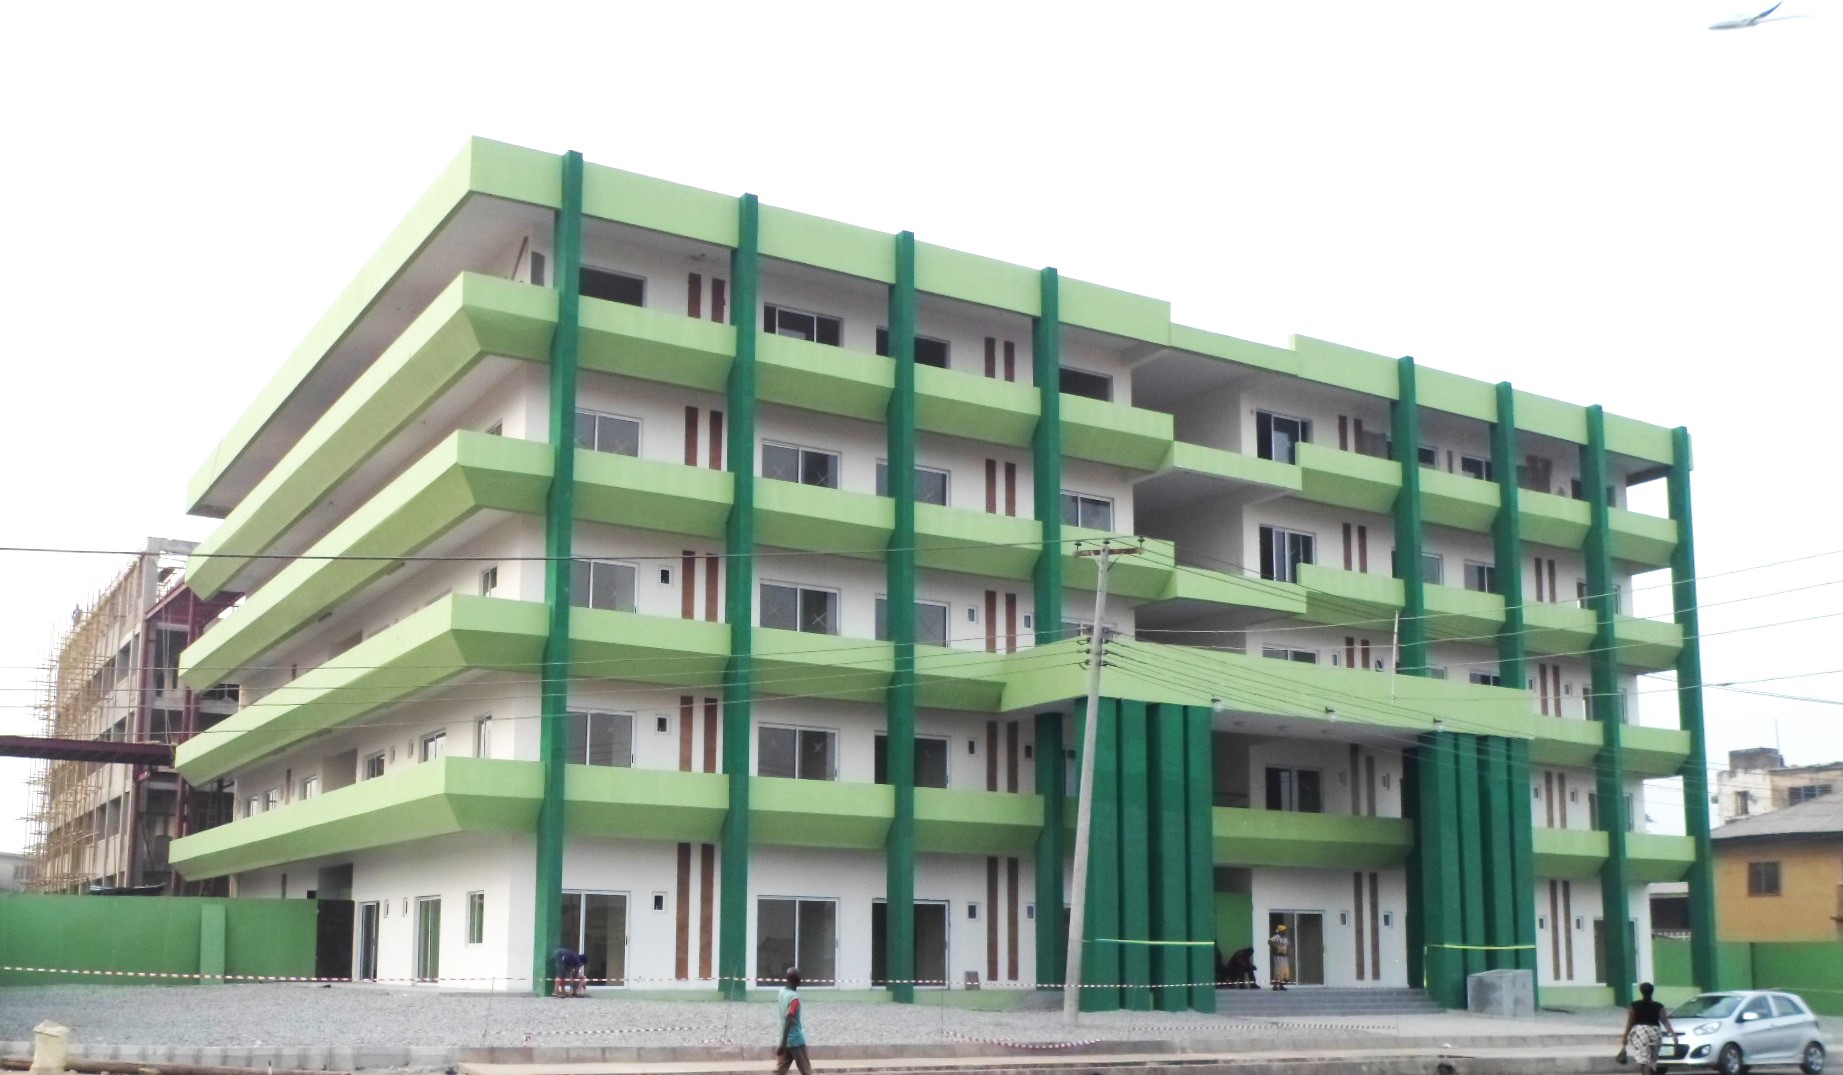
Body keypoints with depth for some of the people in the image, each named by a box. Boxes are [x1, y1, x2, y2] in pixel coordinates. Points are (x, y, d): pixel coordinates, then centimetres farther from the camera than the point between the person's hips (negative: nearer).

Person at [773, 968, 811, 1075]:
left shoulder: (782, 993, 6)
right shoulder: (794, 998, -19)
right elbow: (788, 1021, -25)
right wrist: (783, 1043, -26)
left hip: (786, 1040, 7)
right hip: (796, 1040, -7)